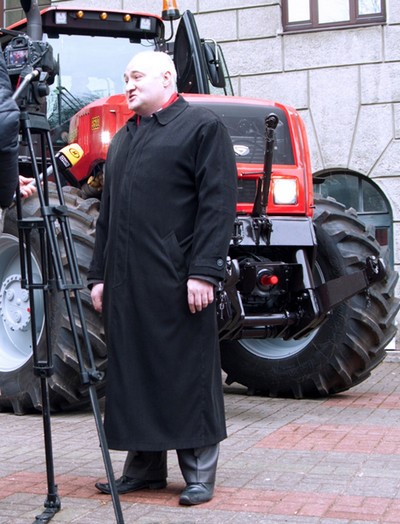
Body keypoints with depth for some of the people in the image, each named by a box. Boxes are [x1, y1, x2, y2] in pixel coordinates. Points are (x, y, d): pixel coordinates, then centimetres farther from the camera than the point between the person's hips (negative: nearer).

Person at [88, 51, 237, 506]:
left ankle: (199, 475, 9)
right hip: (126, 282, 7)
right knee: (133, 374, 9)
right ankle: (144, 467, 21)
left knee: (186, 376, -1)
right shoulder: (122, 139, 22)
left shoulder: (202, 127, 0)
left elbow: (218, 204, -9)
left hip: (177, 280, -7)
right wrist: (99, 275, 15)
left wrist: (204, 271, -17)